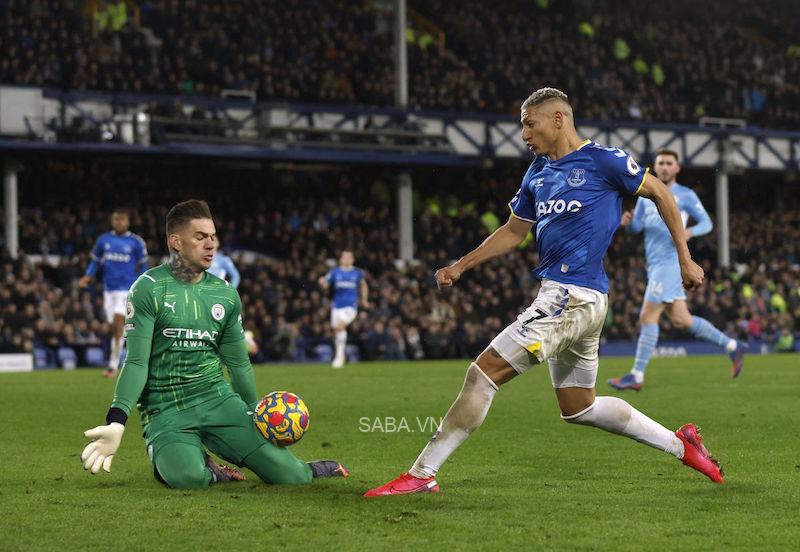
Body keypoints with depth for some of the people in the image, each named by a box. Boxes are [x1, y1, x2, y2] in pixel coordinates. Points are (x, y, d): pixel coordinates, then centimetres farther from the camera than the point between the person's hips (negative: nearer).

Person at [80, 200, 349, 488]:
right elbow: (137, 363, -9)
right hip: (165, 409, -4)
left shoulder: (225, 293, 11)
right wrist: (116, 423, -20)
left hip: (217, 398, 4)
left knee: (290, 475, -13)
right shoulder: (148, 289, -5)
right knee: (188, 477, -35)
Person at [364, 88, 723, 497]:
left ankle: (422, 474, -11)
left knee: (484, 372, -13)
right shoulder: (538, 173, 15)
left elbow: (660, 194, 2)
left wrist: (685, 260, 3)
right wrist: (461, 266, 17)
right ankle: (680, 444, 25)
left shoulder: (601, 160, -7)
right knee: (579, 409, 16)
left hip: (573, 296, -9)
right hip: (562, 295, 9)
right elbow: (513, 231, 25)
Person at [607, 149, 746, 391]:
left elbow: (706, 222, 2)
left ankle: (637, 376, -8)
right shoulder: (646, 194, 18)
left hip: (669, 261, -7)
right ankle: (733, 346, 21)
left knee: (648, 317, -11)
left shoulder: (685, 195, 1)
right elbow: (637, 227, 14)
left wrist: (690, 231, -19)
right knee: (681, 320, 8)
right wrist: (628, 221, -10)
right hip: (655, 264, 7)